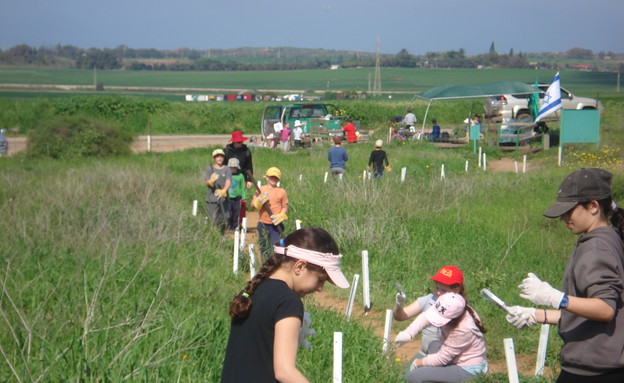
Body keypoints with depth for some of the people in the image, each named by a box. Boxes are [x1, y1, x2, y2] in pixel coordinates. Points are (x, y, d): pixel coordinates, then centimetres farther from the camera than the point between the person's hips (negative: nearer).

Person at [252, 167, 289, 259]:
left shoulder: (281, 191, 4)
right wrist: (260, 201, -17)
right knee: (263, 247, 9)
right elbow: (253, 205, 3)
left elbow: (285, 207, 7)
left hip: (277, 225, -2)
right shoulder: (260, 190, 6)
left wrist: (281, 216, -11)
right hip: (263, 224, 2)